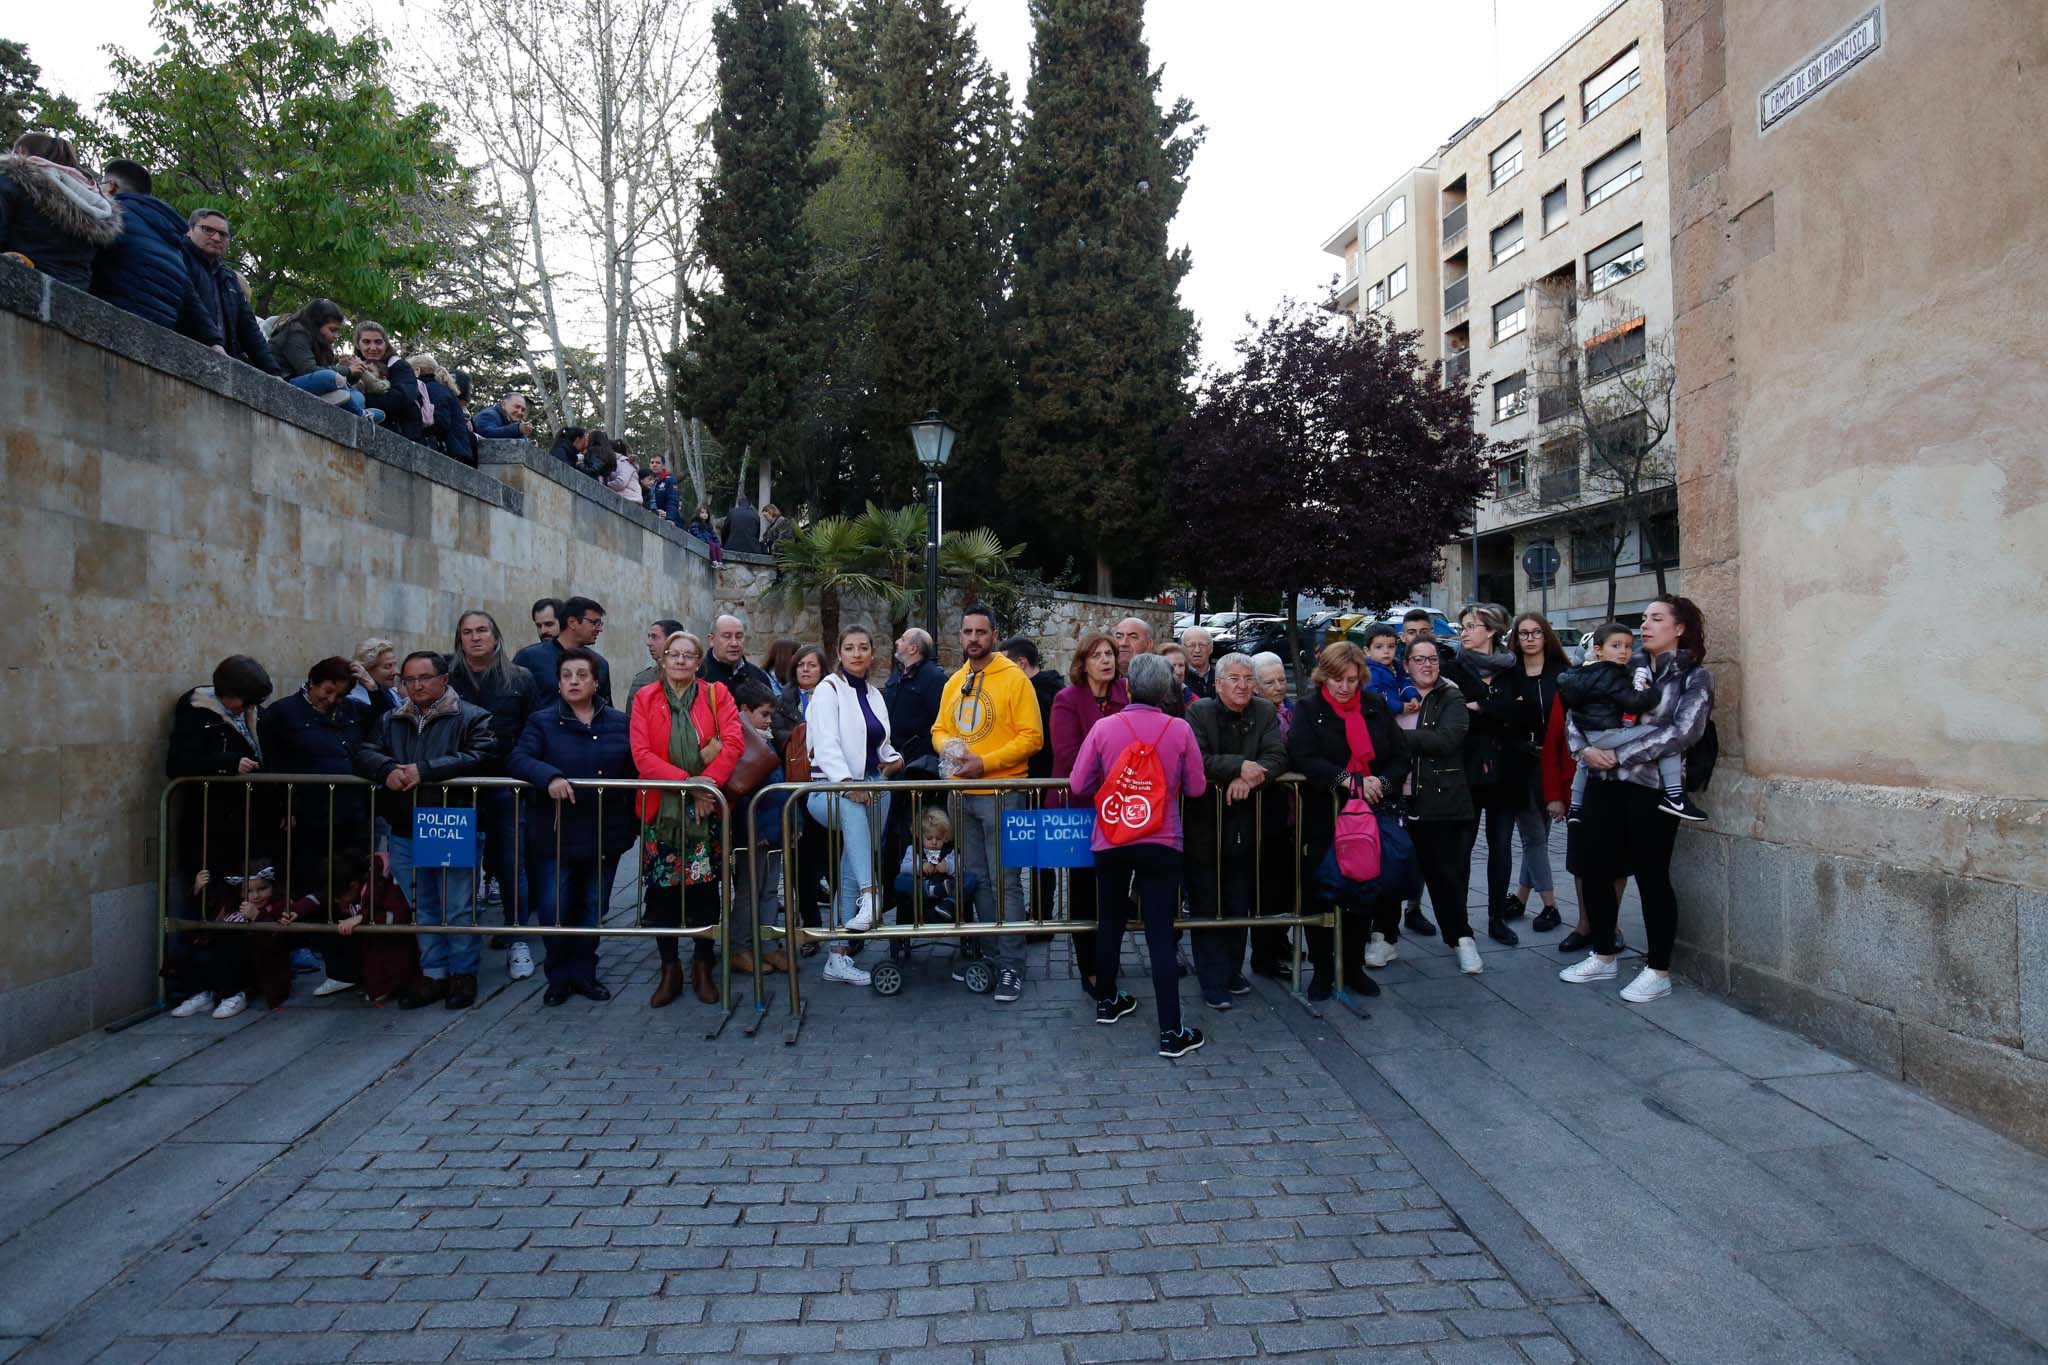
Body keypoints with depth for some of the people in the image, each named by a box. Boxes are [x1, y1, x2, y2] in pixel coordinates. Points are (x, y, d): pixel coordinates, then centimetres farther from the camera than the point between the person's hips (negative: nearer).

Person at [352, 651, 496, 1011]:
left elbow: (478, 757, -19)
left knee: (459, 908, 3)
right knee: (420, 909, 13)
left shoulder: (472, 718, -4)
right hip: (406, 833, 5)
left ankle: (463, 973, 17)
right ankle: (433, 974, 24)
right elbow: (365, 754, 4)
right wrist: (387, 769, -18)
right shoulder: (391, 721, 14)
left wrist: (424, 770, -24)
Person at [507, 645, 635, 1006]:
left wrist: (633, 823, 3)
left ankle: (583, 973, 27)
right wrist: (549, 776, -33)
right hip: (556, 835, -2)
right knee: (553, 909, -1)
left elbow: (634, 772, 9)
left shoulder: (620, 722, 6)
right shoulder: (542, 721, 1)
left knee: (593, 908, 12)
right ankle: (559, 977, 18)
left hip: (606, 834, 2)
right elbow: (517, 760, -13)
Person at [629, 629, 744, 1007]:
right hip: (660, 810, 1)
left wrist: (708, 781, -21)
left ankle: (703, 965, 17)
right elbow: (642, 754, -6)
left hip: (706, 809, 0)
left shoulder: (716, 694, 5)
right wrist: (686, 781, -17)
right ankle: (669, 969, 16)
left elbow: (734, 742, -8)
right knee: (661, 889, 3)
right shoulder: (645, 699, 5)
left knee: (704, 887, 4)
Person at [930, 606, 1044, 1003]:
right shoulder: (954, 683, 12)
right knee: (975, 879, 14)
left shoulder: (1013, 678, -8)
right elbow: (939, 729, 18)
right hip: (962, 793, 7)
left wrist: (985, 763, -19)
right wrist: (948, 747, -6)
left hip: (1001, 794, -6)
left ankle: (1011, 965, 4)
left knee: (1003, 883, -4)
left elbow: (1032, 736, -13)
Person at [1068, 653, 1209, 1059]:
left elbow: (1079, 785, -5)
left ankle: (1107, 1002, 36)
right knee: (1160, 933, 1)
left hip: (1111, 841, 2)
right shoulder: (1179, 729, -9)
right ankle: (1171, 1032, 1)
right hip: (1161, 843, -1)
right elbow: (1196, 787, -2)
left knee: (1111, 920, 20)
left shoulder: (1105, 728, -9)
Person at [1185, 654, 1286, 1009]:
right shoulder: (1199, 712, -7)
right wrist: (1240, 766, -26)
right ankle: (1213, 983, 11)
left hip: (1245, 826, 3)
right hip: (1204, 823, -3)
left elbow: (1277, 757, -7)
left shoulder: (1265, 712, 4)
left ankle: (1233, 971, 28)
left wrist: (1250, 778, -24)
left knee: (1240, 905, 12)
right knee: (1206, 906, 2)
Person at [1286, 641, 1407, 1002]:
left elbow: (1399, 758, 8)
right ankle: (1322, 970, 17)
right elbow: (1304, 759, -17)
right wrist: (1352, 781, -23)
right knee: (1320, 894, 3)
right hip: (1322, 819, -3)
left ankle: (1353, 966, 23)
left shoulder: (1376, 707, 9)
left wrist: (1383, 783, -12)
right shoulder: (1308, 709, -2)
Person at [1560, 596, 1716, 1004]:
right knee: (1593, 869, 7)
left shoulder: (1695, 676, -1)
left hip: (1651, 787, -5)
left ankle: (1658, 972, 16)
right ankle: (1603, 957, 24)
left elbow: (1684, 731, -16)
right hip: (1605, 783, 5)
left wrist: (1620, 755, -16)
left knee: (1651, 876, 1)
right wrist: (1583, 747, -8)